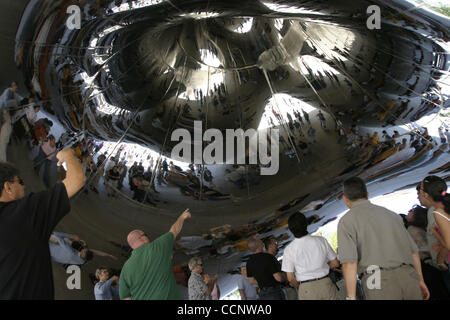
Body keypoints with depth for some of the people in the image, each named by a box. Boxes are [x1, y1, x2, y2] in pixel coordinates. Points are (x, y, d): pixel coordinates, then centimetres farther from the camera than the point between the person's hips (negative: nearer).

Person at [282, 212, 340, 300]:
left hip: (306, 290, -1)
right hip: (326, 284, 1)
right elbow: (335, 263, 6)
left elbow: (290, 278, -5)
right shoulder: (321, 240, -2)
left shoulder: (289, 249, -5)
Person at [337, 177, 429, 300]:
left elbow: (349, 261, -9)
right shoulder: (390, 214, 20)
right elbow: (413, 250, 21)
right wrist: (420, 280, 31)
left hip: (379, 282, -5)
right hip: (409, 277, 5)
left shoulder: (346, 220, 3)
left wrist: (351, 297, -9)